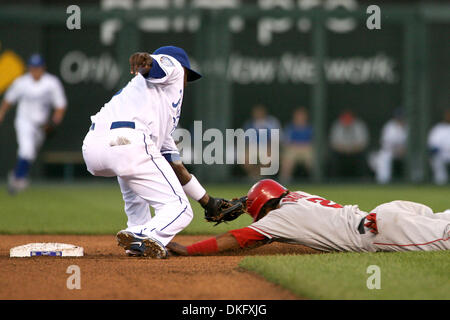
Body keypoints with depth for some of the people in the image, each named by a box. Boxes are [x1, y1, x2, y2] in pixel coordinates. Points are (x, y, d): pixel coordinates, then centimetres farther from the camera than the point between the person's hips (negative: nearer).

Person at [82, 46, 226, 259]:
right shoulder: (173, 67, 24)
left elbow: (174, 165, 43)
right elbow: (157, 63, -1)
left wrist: (208, 202, 47)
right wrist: (144, 60, -25)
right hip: (127, 142, -8)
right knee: (179, 210, -2)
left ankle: (138, 243, 27)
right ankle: (144, 236, -31)